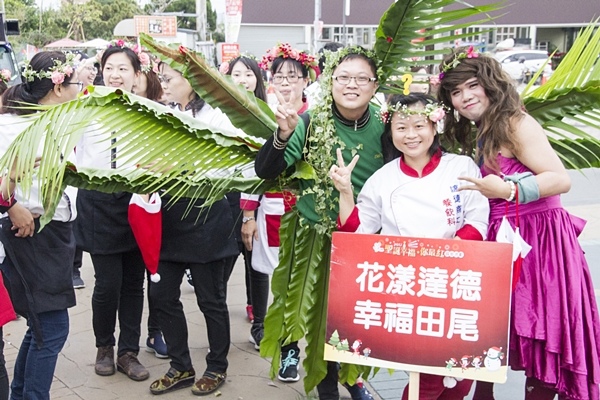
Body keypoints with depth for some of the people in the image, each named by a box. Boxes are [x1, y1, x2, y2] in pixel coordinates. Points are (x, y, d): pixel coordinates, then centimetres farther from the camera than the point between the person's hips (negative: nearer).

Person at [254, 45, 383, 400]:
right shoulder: (311, 122, -11)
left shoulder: (385, 125, -7)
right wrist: (284, 134, -30)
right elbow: (265, 171, -14)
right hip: (316, 234, -1)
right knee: (320, 312, 9)